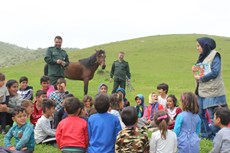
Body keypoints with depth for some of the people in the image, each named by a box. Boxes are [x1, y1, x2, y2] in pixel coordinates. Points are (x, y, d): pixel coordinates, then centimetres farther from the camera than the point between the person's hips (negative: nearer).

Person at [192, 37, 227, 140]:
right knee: (200, 114, 9)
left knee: (213, 116, -5)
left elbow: (214, 72, -17)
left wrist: (200, 78, -10)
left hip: (212, 91, -8)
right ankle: (206, 135, 21)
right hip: (202, 91, 8)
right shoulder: (201, 58, 15)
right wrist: (195, 72, -1)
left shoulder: (215, 56, -7)